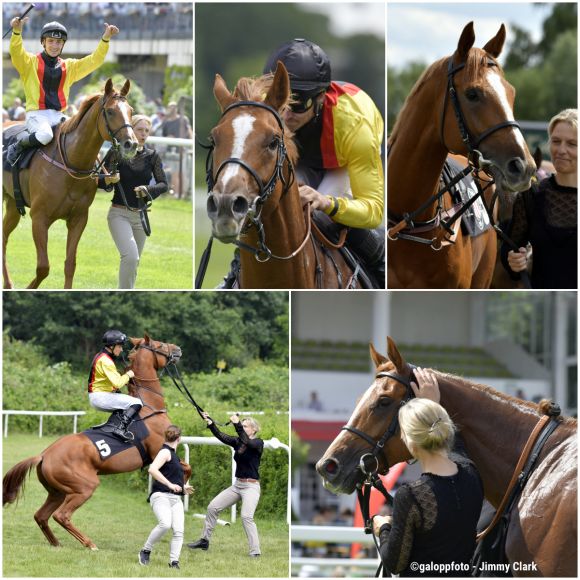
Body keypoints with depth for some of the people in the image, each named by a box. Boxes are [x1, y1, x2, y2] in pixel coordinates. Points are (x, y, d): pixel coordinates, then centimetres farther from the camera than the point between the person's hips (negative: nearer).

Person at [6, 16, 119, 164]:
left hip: (57, 116, 4)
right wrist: (17, 31, -34)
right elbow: (16, 52, -16)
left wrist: (105, 39, -2)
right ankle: (16, 148, -9)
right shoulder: (30, 62, 3)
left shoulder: (69, 66, 16)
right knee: (45, 134, -34)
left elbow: (94, 60, 11)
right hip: (36, 114, -4)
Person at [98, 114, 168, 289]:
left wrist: (148, 190, -17)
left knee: (134, 263, 11)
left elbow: (163, 184, 2)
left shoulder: (152, 156, 4)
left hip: (140, 215, 4)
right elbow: (99, 182, -1)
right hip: (119, 214, -4)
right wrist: (107, 181, -23)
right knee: (130, 256, -24)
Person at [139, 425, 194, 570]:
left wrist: (183, 487, 38)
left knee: (178, 530, -8)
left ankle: (174, 561, -6)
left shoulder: (173, 454, 22)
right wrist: (170, 484, -25)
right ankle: (146, 551, -11)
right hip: (161, 496, -9)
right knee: (165, 524, -28)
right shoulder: (165, 452, -6)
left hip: (175, 498, 9)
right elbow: (152, 469, -22)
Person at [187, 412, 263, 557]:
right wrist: (210, 423, -18)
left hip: (251, 487, -7)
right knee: (213, 507, 5)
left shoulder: (258, 443, -7)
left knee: (246, 516, -24)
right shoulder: (238, 442, 9)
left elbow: (247, 442, -28)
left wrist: (237, 424, -35)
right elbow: (222, 436, -5)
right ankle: (204, 541, 18)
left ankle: (255, 552, -22)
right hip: (237, 485, 7)